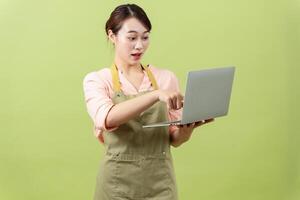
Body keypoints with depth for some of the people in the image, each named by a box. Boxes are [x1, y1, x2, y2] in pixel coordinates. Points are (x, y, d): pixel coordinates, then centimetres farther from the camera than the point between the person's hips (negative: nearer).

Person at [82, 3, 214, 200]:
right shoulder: (97, 80, -2)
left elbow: (175, 139, 5)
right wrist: (156, 94, -34)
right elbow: (107, 118, -23)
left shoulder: (167, 77, 4)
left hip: (160, 183, 2)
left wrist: (189, 126, -16)